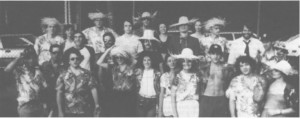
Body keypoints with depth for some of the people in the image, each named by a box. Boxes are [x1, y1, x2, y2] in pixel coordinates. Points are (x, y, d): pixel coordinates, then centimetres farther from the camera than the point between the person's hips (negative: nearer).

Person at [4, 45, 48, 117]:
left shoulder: (37, 71, 8)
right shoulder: (20, 70, -2)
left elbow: (44, 88, 8)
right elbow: (7, 70, -20)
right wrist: (19, 58, -14)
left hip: (39, 105, 4)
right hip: (25, 105, -4)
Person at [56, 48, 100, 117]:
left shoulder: (87, 74, 4)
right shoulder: (63, 75, 1)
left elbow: (93, 89, 2)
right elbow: (59, 93, 0)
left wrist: (96, 105, -3)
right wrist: (60, 111, -4)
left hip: (86, 112, 1)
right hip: (69, 112, -1)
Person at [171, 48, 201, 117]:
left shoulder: (196, 76, 6)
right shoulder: (178, 77, 2)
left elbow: (200, 93, 7)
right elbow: (173, 96, 1)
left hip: (194, 106, 1)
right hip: (181, 106, -1)